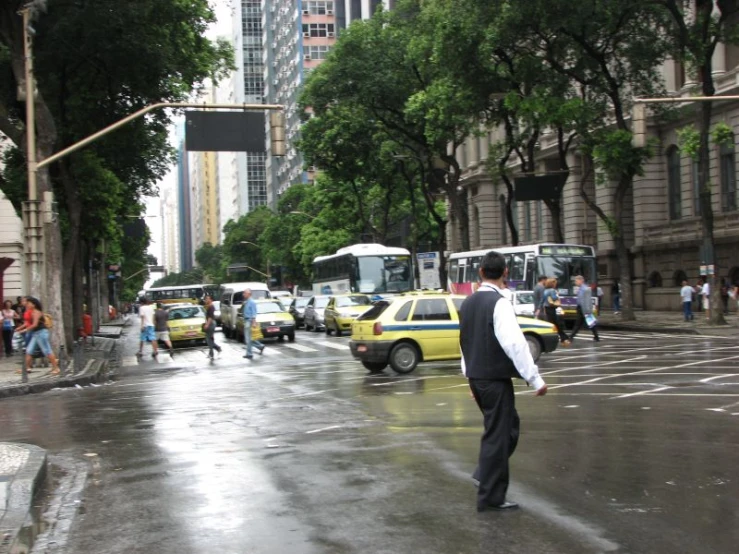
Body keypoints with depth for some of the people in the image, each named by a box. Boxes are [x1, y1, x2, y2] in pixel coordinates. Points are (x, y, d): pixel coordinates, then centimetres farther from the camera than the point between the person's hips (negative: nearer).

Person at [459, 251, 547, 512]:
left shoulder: (468, 303, 9)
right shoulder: (499, 303, -17)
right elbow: (515, 343, -23)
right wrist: (535, 379, -19)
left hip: (476, 376, 8)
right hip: (496, 378, -8)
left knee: (509, 425, 22)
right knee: (497, 434, 1)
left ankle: (486, 474, 22)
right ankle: (490, 496, 8)